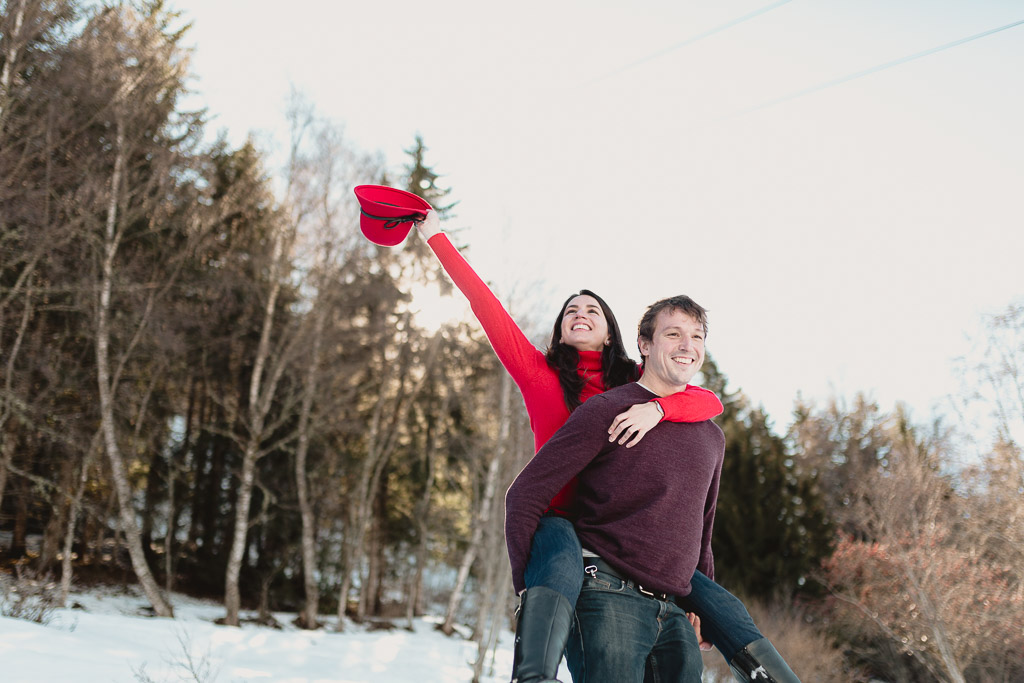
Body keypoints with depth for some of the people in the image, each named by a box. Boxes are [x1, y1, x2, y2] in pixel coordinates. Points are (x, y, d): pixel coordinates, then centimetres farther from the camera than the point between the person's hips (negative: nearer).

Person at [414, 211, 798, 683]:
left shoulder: (635, 383, 13)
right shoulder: (540, 373, 8)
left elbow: (711, 403, -3)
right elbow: (483, 303, 6)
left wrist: (656, 408, -24)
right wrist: (436, 237, 8)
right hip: (559, 517, -4)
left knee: (704, 589, -3)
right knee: (560, 569, -36)